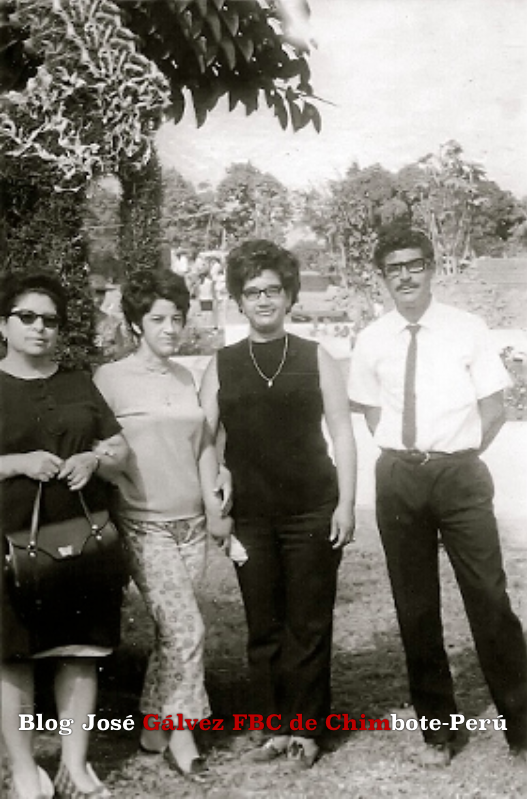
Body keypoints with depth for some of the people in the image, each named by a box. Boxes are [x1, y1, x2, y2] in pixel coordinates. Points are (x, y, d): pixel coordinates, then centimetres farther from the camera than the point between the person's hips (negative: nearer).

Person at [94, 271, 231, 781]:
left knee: (170, 631, 10)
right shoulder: (111, 379, -7)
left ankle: (154, 728, 26)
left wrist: (213, 507, 10)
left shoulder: (186, 378, 10)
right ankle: (180, 733, 3)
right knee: (186, 628, -13)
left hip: (191, 524, 5)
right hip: (144, 525, -5)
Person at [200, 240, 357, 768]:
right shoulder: (221, 366, 7)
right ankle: (276, 728, 20)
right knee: (263, 627, 8)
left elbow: (341, 432, 3)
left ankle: (306, 729, 16)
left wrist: (346, 503, -4)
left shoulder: (315, 358, 4)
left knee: (308, 626, 3)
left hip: (313, 511, -1)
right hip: (251, 517, 2)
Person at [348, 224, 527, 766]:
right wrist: (408, 454, 4)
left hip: (460, 473, -2)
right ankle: (437, 726, 25)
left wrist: (457, 457, -1)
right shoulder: (372, 340, 3)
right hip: (399, 476, 2)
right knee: (415, 605, 9)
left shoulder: (467, 329, -3)